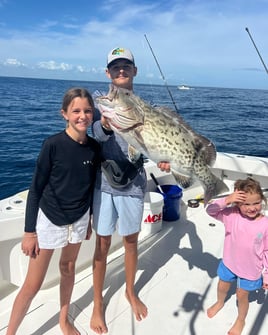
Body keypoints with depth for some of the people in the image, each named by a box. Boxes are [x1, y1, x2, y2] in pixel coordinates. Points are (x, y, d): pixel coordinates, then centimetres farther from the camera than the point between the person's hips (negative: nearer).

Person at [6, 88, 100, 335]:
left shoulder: (94, 147, -5)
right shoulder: (53, 145, -18)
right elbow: (36, 189, -12)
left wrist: (89, 220, 14)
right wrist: (29, 231, -10)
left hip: (79, 219, 4)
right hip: (49, 219, -4)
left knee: (68, 267, 21)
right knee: (33, 284, 3)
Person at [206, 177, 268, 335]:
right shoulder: (232, 214, -21)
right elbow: (211, 210, -24)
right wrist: (227, 200, -38)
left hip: (251, 270, -2)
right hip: (229, 263, 2)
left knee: (242, 295, 19)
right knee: (222, 287, 27)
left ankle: (241, 321, 50)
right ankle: (220, 303, 63)